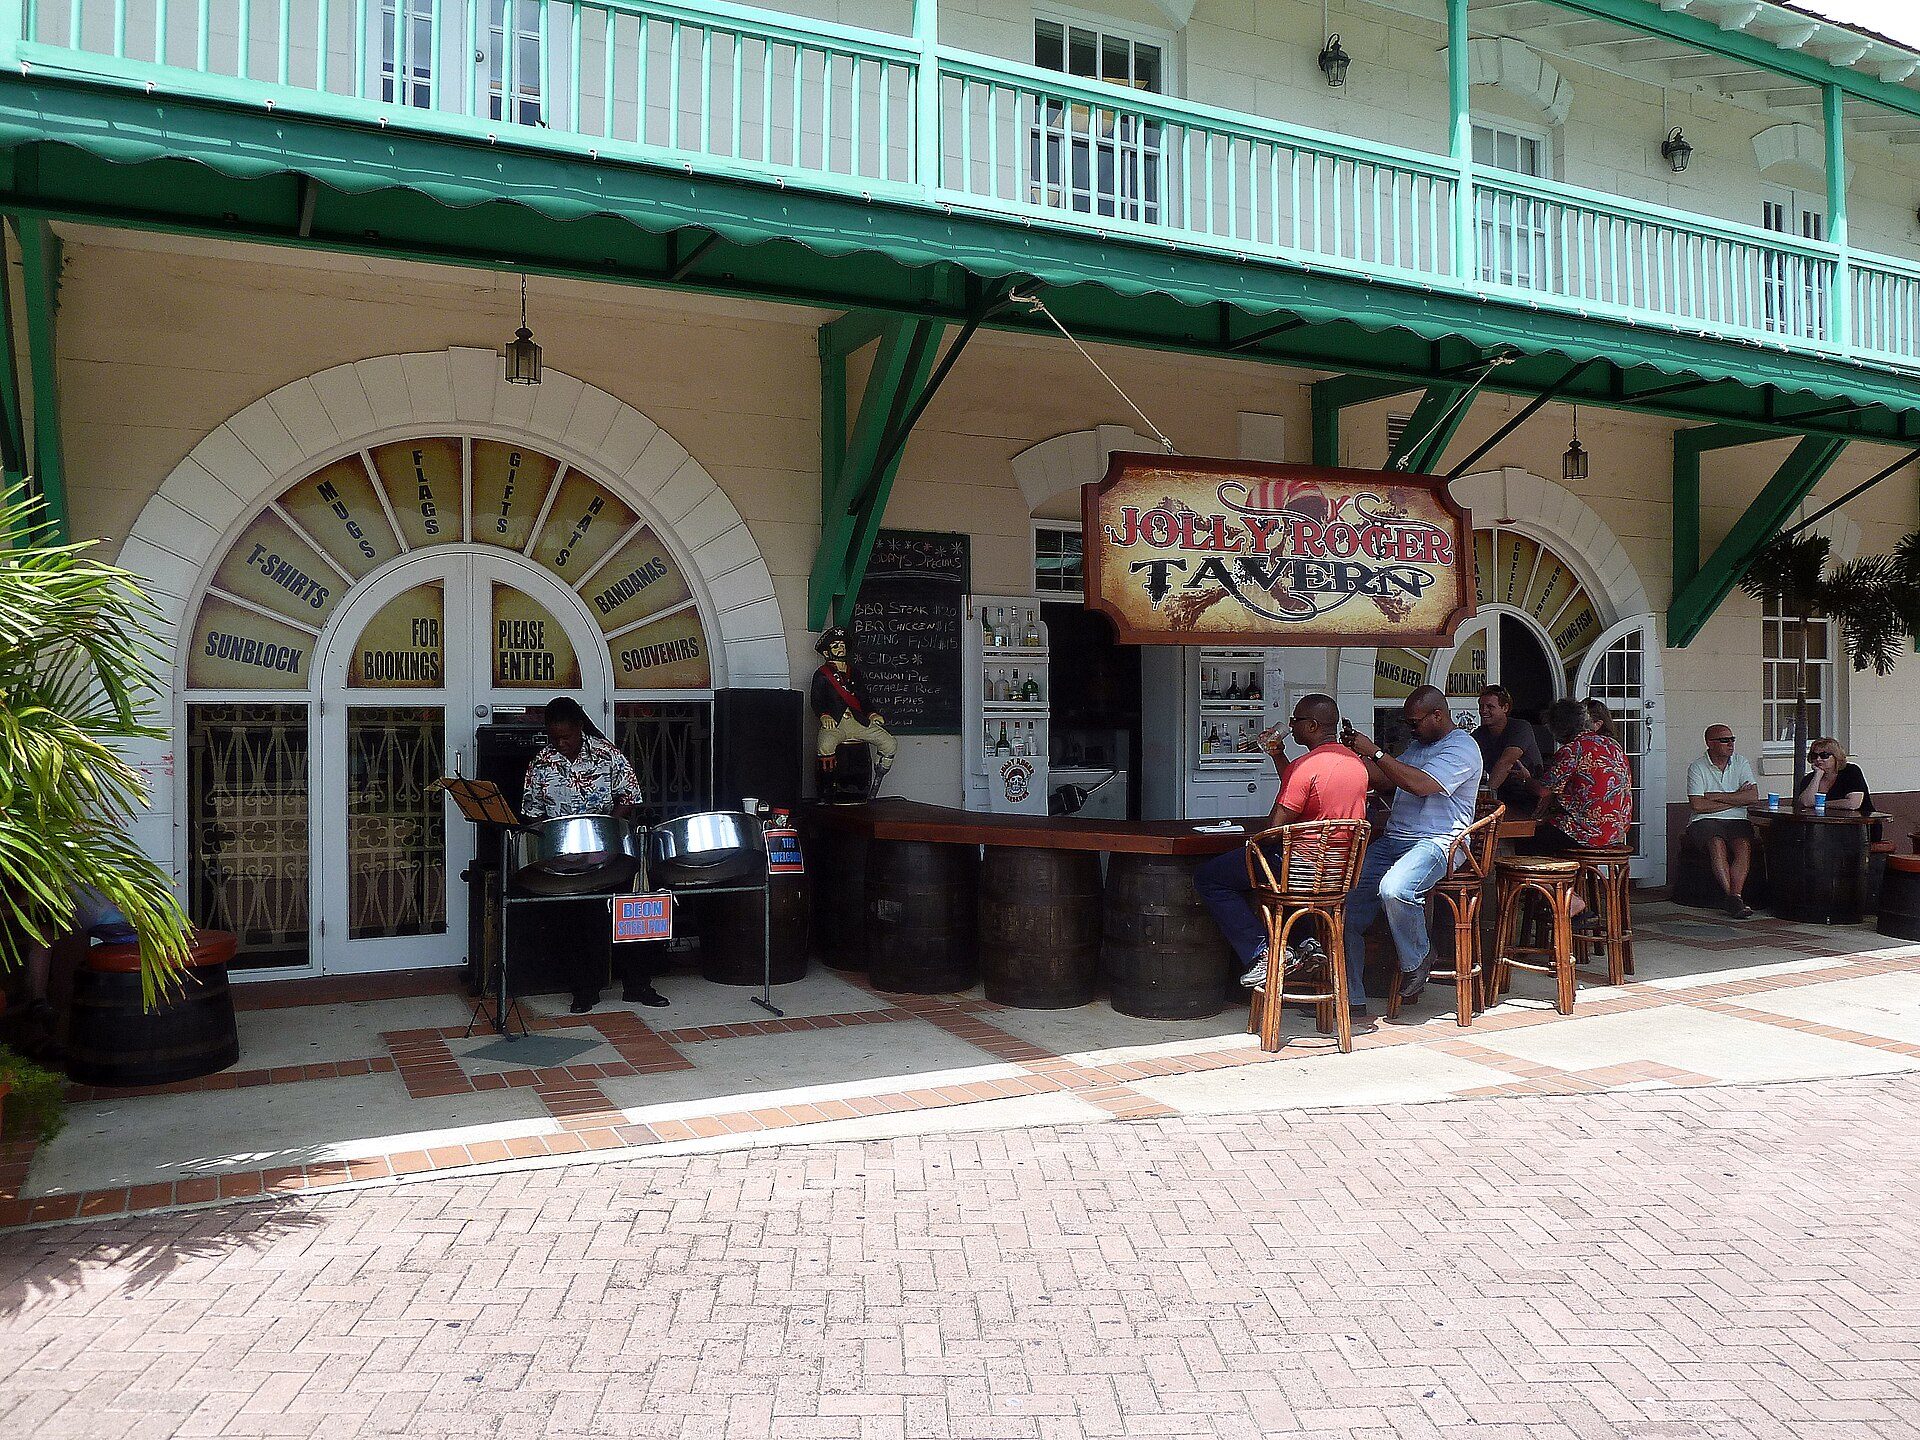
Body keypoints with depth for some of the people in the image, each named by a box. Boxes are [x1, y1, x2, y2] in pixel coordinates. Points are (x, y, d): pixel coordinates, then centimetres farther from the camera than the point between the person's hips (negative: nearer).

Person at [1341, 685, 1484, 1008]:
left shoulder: (1462, 748, -6)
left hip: (1436, 841, -8)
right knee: (1347, 899, -11)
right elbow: (1386, 781, 25)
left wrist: (1375, 752, -16)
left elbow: (1421, 785, -19)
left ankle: (1418, 960, -7)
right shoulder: (1418, 745, 25)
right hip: (1393, 840, 8)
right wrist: (1359, 754, 10)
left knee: (1394, 890, -37)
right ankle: (1350, 997, -6)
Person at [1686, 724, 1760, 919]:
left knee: (1744, 846, -28)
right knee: (1717, 845, -33)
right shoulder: (1697, 768, -1)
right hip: (1706, 822, -3)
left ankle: (1734, 898, -34)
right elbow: (1697, 805, -13)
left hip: (1737, 821, 3)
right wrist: (1736, 799, -7)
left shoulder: (1740, 762, 9)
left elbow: (1754, 797, -3)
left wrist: (1717, 797, -9)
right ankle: (1734, 899, -34)